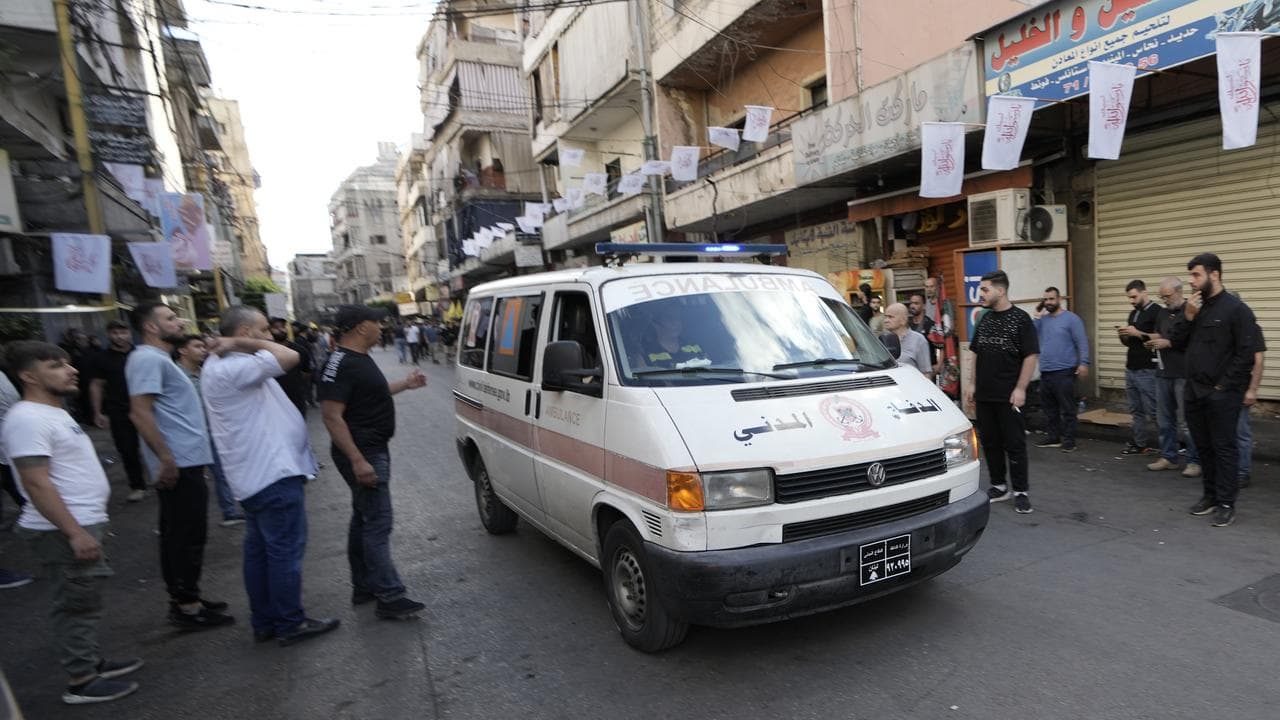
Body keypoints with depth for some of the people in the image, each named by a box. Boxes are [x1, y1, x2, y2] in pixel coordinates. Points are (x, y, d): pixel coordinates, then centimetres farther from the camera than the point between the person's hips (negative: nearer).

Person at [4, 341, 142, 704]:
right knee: (76, 605, 0)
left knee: (81, 603, 19)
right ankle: (81, 682, 11)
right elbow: (37, 484, -24)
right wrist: (75, 532, -25)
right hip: (64, 532, -10)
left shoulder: (52, 412, 13)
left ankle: (91, 661, 31)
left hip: (82, 524, 10)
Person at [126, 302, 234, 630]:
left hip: (184, 461, 10)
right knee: (189, 536, -3)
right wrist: (166, 459, -24)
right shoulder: (148, 359, -13)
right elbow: (140, 412, -22)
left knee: (177, 534, 15)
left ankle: (182, 599, 25)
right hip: (180, 463, -10)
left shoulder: (159, 358, 18)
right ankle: (187, 606, 5)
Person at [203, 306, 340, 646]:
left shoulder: (226, 366, 14)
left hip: (257, 475, 11)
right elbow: (288, 357, -28)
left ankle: (264, 622, 27)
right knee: (286, 551, -1)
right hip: (274, 475, -11)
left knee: (259, 550, 16)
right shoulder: (231, 369, -19)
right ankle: (290, 624, 10)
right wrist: (244, 343, -17)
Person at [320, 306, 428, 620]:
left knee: (363, 520, 17)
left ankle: (364, 587, 29)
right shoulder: (341, 364, -21)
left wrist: (405, 384, 31)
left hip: (373, 450, 11)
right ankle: (390, 597, -1)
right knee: (378, 523, -7)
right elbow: (332, 416, -25)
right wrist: (358, 461, -28)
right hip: (363, 454, -11)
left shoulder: (360, 358, 11)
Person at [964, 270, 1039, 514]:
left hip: (1009, 396, -6)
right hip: (984, 395, 6)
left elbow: (1031, 356, -10)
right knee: (990, 442, 12)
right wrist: (973, 385, 11)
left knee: (1014, 444, 1)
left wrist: (1020, 389, -15)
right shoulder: (984, 319, 11)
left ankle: (1021, 491, 12)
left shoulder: (1020, 318, -7)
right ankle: (998, 487, 24)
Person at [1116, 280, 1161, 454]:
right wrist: (1123, 335, 1)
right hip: (1131, 369, 8)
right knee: (1136, 410, 10)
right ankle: (1140, 444, 16)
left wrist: (1138, 333, -19)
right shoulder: (1133, 313, 16)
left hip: (1147, 371, -8)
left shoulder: (1157, 312, -8)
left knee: (1153, 411, -4)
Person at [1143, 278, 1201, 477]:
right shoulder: (1163, 313, 14)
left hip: (1184, 375, -7)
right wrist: (1153, 341, 4)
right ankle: (1168, 457, 20)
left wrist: (1168, 343, -14)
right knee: (1165, 418, 11)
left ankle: (1194, 461, 9)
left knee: (1185, 421, -2)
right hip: (1163, 373, 7)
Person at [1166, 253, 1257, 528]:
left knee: (1224, 449, 1)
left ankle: (1226, 504, 8)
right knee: (1204, 448, 14)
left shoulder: (1236, 309, -9)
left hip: (1222, 395, -6)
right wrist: (1187, 316, -5)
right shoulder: (1194, 307, 11)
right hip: (1194, 393, 6)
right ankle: (1210, 496, 25)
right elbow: (1176, 342, 8)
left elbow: (1247, 353, -13)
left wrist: (1223, 386, -12)